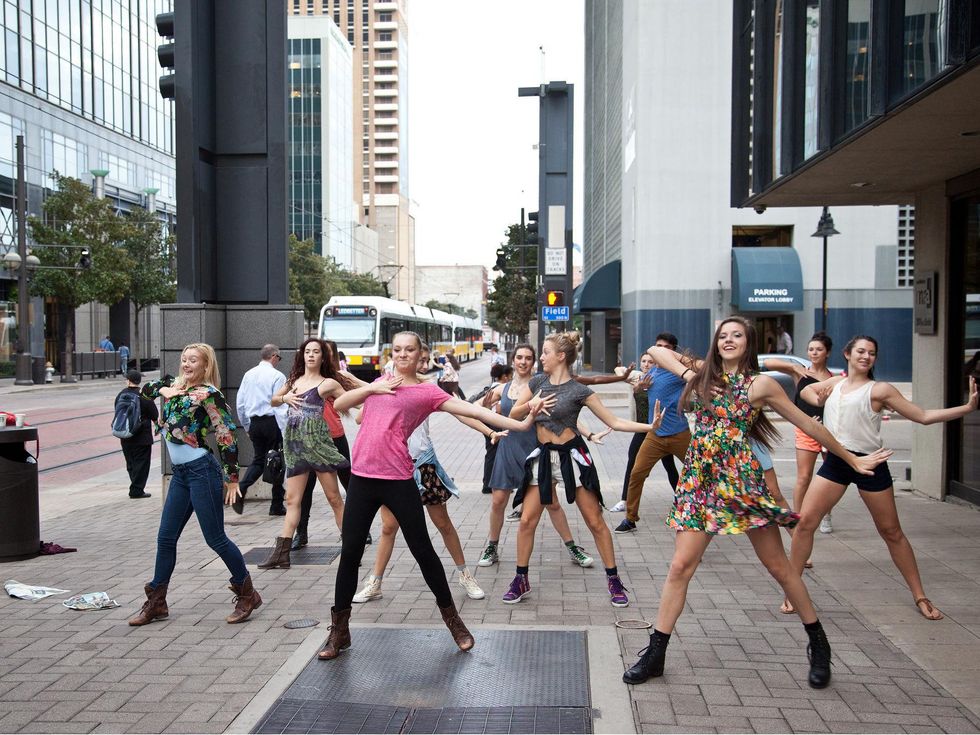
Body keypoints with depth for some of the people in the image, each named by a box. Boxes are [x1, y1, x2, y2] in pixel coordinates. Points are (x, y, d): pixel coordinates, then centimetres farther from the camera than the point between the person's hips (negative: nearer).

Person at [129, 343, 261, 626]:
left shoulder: (208, 394, -9)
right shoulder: (173, 385, 12)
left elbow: (226, 435, -12)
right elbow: (145, 390, 31)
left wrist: (232, 477, -13)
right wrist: (163, 389, 8)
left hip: (202, 470, -8)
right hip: (180, 473, 8)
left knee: (215, 538, -2)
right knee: (165, 538, 10)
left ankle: (247, 594, 13)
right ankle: (156, 603, 21)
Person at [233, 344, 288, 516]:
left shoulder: (248, 374, 8)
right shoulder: (277, 376, -10)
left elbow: (240, 403, 10)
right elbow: (280, 406, -14)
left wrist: (246, 426, 21)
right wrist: (285, 434, -13)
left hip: (254, 423, 6)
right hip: (272, 423, -5)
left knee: (258, 460, 17)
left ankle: (240, 490, -7)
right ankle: (277, 506, 13)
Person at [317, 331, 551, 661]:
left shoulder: (426, 391, 1)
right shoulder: (379, 383, 16)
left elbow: (473, 410, -5)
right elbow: (339, 404, 12)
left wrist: (521, 423, -12)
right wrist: (371, 388, -3)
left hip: (398, 480, -3)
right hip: (362, 477, 4)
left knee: (422, 550, 4)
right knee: (350, 552, 6)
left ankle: (452, 618, 23)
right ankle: (339, 631, 19)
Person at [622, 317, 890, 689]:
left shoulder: (761, 384, 1)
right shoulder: (703, 375, 11)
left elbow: (808, 424, 7)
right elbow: (656, 350, 17)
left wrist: (852, 459, 12)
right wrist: (687, 372, 0)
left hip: (741, 479, -3)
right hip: (699, 479, 3)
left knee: (778, 567, 6)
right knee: (680, 566, -2)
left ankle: (818, 644, 25)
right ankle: (655, 654, 5)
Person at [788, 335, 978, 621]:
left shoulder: (880, 389, -2)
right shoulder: (835, 383, 11)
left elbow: (924, 416, -3)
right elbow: (806, 391, 28)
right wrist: (818, 399, 5)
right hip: (835, 461, 3)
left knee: (892, 532, 6)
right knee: (805, 522, -7)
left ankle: (920, 597, 21)